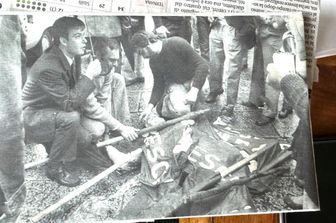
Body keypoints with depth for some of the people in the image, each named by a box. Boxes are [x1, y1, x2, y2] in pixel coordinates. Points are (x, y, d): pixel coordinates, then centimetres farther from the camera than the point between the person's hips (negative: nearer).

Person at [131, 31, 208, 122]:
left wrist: (194, 90, -34)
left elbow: (202, 64, -26)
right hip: (175, 83, 4)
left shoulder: (177, 43, -26)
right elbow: (158, 85, -1)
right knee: (179, 110, -21)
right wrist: (150, 106, -16)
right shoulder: (153, 62, -7)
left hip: (195, 79, -3)